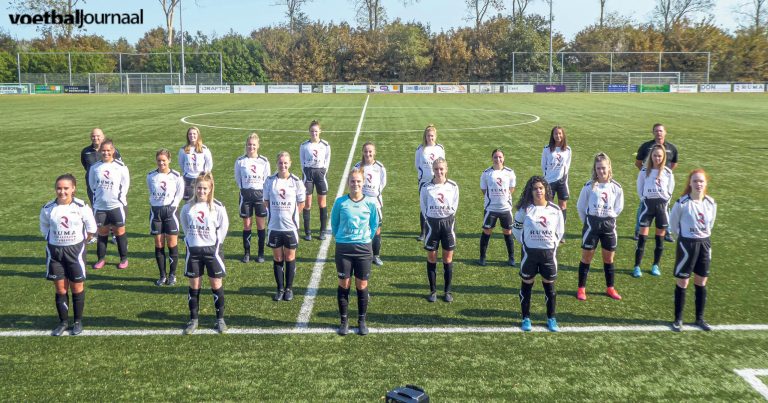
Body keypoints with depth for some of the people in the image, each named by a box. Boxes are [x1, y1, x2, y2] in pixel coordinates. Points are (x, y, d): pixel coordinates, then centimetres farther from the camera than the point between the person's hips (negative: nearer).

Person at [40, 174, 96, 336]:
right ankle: (63, 321, 22)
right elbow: (44, 229, 9)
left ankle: (78, 321, 22)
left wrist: (79, 242, 4)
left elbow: (91, 228, 0)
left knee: (77, 287, 8)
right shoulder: (48, 209, -8)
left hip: (75, 250, -1)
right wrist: (56, 241, 5)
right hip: (54, 251, 2)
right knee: (60, 289, 9)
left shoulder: (81, 207, -12)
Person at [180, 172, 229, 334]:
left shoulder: (217, 207, -8)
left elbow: (224, 227, -1)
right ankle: (193, 320, 19)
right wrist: (192, 240, 8)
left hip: (211, 249, -2)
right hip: (193, 250, 2)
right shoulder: (188, 207, -2)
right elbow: (185, 227, 12)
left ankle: (220, 319, 16)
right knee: (194, 285, 8)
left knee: (216, 284, 4)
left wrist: (215, 243, 0)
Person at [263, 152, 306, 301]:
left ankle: (289, 288, 22)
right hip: (274, 227, 1)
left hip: (290, 227, -1)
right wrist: (276, 214, 2)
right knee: (277, 258, 10)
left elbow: (301, 204, 2)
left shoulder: (296, 181, -5)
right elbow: (266, 201, 9)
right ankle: (280, 289, 22)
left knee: (290, 258, 9)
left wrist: (289, 214, 0)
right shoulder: (270, 181, 0)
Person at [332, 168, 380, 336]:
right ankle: (344, 320, 20)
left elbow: (374, 225, 9)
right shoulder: (340, 202, -6)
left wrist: (366, 239, 6)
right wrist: (341, 238, 6)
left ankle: (362, 320, 21)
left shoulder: (371, 202, -4)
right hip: (343, 248, 0)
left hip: (364, 248, 0)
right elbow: (334, 223, 7)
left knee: (362, 286, 7)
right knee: (344, 285, 7)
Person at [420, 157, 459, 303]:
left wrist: (447, 215, 6)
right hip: (432, 223, -1)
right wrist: (430, 219, 6)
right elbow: (423, 207, 4)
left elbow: (454, 206, 6)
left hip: (447, 222, 1)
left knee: (448, 258, 6)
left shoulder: (453, 186, -4)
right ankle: (432, 291, 17)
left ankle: (447, 290, 17)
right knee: (431, 258, 6)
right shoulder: (426, 187, -8)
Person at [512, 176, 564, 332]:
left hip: (549, 252, 1)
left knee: (549, 286, 9)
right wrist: (525, 242, 3)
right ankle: (526, 318, 20)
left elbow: (560, 231, 10)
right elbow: (516, 228, 6)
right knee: (526, 285, 8)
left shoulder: (555, 209, -2)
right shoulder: (525, 209, -6)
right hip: (530, 252, -1)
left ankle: (551, 319, 22)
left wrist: (552, 245, 5)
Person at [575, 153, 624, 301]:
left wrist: (609, 219, 10)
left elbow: (618, 208, 10)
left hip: (609, 225, 2)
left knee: (609, 258, 12)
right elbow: (580, 207, 1)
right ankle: (581, 288, 15)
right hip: (592, 224, -2)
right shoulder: (589, 186, -10)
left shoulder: (616, 187, -4)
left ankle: (610, 288, 26)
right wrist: (588, 222, 7)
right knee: (586, 257, 4)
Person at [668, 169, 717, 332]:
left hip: (704, 243, 5)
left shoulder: (711, 203, -2)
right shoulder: (682, 203, -16)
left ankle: (700, 318, 26)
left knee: (701, 283, 13)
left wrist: (703, 234, 15)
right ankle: (678, 319, 14)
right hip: (686, 244, -4)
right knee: (682, 283, 3)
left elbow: (710, 223, 15)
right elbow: (673, 224, -2)